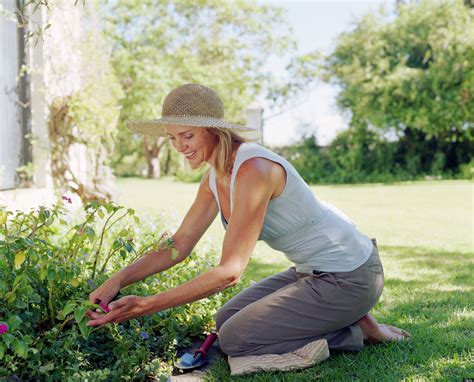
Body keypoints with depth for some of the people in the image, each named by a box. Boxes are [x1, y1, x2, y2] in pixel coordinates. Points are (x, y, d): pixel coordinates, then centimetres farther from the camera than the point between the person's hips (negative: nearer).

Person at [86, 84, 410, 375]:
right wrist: (118, 281, -10)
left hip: (348, 278, -9)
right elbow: (179, 245, 5)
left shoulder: (254, 169, -27)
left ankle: (357, 331, 2)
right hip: (312, 271, 9)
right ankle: (345, 320, 14)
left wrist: (146, 306, -30)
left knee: (234, 339, -8)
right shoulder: (215, 180, 3)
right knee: (228, 320, 14)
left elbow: (230, 271, -29)